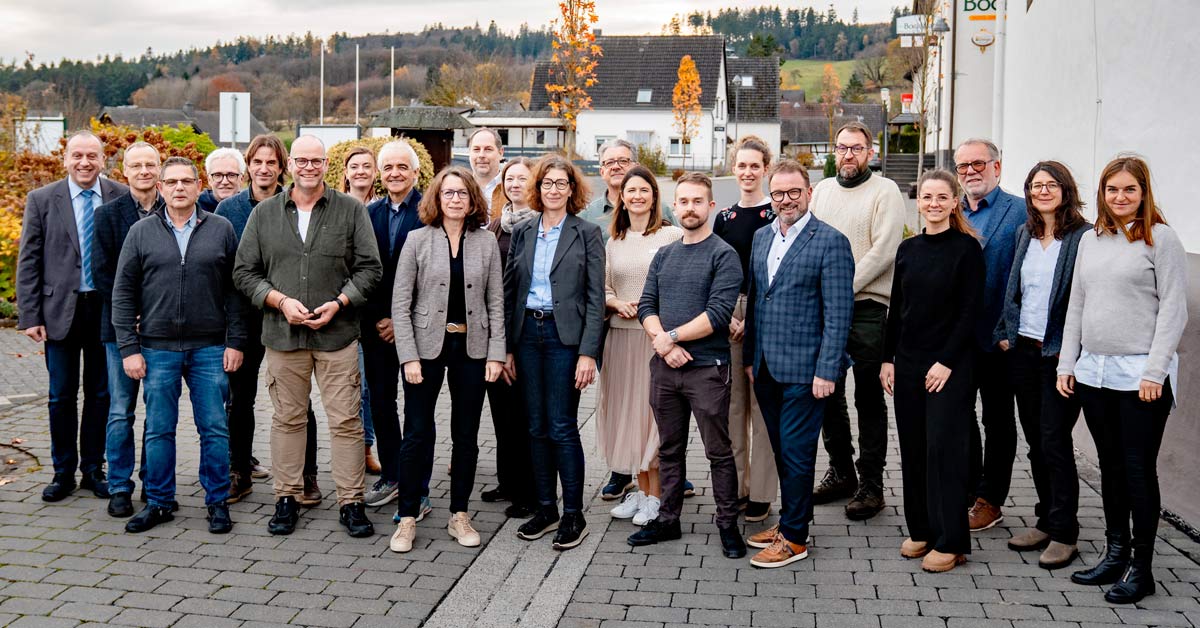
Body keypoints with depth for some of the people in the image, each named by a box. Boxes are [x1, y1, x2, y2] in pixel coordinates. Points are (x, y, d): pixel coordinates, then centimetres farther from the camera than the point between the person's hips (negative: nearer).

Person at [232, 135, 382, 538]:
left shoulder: (351, 211, 5)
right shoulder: (264, 214, 9)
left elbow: (370, 267, 3)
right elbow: (244, 272, 7)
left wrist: (339, 302, -10)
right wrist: (280, 301, -8)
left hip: (337, 333, -1)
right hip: (283, 333, 2)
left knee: (346, 420, 0)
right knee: (287, 418, 9)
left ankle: (351, 502, 9)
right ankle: (286, 499, 20)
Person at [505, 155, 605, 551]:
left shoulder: (586, 233, -1)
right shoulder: (522, 233, 10)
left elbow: (595, 298, -5)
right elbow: (508, 292, 11)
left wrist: (588, 353, -12)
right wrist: (506, 347, 5)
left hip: (565, 336, -4)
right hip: (527, 334, 4)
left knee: (562, 427, -4)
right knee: (536, 427, 9)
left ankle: (573, 515, 8)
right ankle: (545, 508, 20)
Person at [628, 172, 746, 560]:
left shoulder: (723, 255, -6)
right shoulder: (664, 255, 12)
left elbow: (718, 313, -16)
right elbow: (646, 306, 6)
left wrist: (671, 336, -13)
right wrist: (664, 344, -11)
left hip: (707, 368, -5)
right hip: (664, 367, 6)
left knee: (719, 452, 3)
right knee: (669, 450, 14)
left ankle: (727, 525, 15)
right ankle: (668, 520, 25)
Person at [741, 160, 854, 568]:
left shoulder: (830, 242, -9)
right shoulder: (761, 237, 12)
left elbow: (838, 314, -12)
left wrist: (826, 371, -16)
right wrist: (749, 357, 13)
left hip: (803, 369, -6)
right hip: (766, 367, 6)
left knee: (796, 453, -1)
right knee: (781, 451, 15)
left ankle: (794, 538, 10)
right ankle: (792, 521, 28)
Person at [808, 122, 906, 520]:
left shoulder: (885, 191, -3)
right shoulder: (822, 190, 15)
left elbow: (884, 251, -13)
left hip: (867, 308, -6)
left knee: (869, 398, 0)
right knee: (828, 394, 12)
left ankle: (870, 485, 7)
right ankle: (840, 472, 26)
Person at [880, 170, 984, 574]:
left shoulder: (967, 248, -6)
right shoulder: (908, 249, 9)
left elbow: (971, 310, -10)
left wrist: (947, 362, -14)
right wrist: (888, 358, 7)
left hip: (950, 365, -5)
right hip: (908, 362, 5)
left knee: (944, 448, -3)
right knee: (913, 447, 9)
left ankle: (950, 542, 7)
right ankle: (921, 530, 22)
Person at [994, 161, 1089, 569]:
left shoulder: (1083, 237, -9)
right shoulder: (1025, 233, 12)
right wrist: (1005, 333, 9)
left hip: (1059, 353, -6)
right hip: (1023, 349, 6)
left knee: (1054, 440, -3)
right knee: (1035, 441, 12)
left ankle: (1064, 534, 9)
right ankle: (1045, 522, 24)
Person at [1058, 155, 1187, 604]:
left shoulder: (1160, 238, -4)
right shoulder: (1091, 240, 13)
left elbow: (1173, 309, -8)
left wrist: (1155, 372, -15)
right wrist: (1067, 364, 10)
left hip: (1140, 374, -5)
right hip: (1093, 371, 6)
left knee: (1138, 469, 0)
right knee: (1110, 465, 13)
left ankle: (1141, 568, 10)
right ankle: (1115, 554, 24)